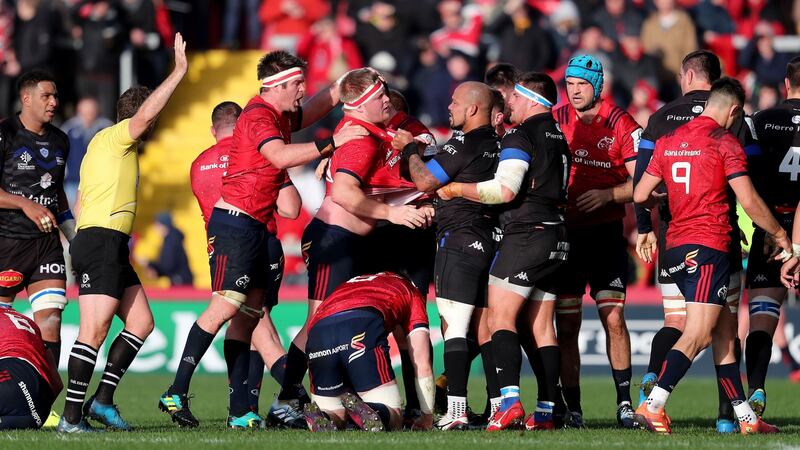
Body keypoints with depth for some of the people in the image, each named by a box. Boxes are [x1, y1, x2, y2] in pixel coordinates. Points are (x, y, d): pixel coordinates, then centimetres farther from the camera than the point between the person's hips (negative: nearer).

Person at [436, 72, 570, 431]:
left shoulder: (520, 137, -9)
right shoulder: (559, 138, 18)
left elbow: (505, 190, -19)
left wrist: (456, 189, -7)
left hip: (525, 235, -8)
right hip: (556, 237, 9)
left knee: (501, 318, -10)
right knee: (542, 327, 9)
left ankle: (509, 402, -25)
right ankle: (545, 412, 6)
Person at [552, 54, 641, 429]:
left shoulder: (621, 125, -4)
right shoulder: (554, 121, 3)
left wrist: (608, 194, -20)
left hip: (607, 232, -2)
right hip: (565, 231, 2)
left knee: (614, 318, -8)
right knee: (566, 325, 1)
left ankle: (624, 402, 1)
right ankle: (571, 408, 7)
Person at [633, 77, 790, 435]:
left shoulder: (668, 142, 12)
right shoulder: (724, 142, -6)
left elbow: (640, 195, 12)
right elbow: (749, 202, -9)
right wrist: (780, 235, 5)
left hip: (676, 247, 8)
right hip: (708, 247, -8)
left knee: (724, 332, 12)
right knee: (697, 335, -11)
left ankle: (745, 416, 13)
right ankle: (652, 406, -22)